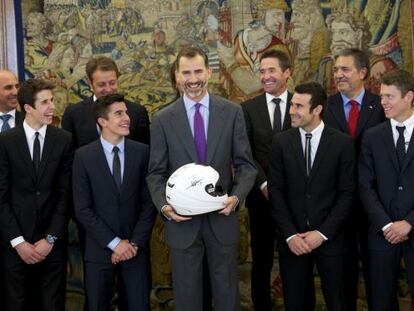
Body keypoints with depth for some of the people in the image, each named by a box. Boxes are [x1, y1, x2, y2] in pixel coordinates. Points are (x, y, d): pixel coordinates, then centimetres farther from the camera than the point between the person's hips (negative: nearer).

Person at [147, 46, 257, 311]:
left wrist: (237, 196, -14)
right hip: (182, 221, 0)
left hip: (222, 218, 0)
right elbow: (156, 173, 2)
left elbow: (245, 164, 2)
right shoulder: (163, 119, 0)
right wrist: (164, 206, -14)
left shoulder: (232, 112, 1)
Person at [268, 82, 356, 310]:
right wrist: (290, 235, -7)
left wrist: (323, 233, -10)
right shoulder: (280, 142, 1)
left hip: (329, 238, -1)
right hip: (292, 239, 1)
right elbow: (275, 191, 0)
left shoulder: (342, 143, -3)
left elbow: (346, 193, -3)